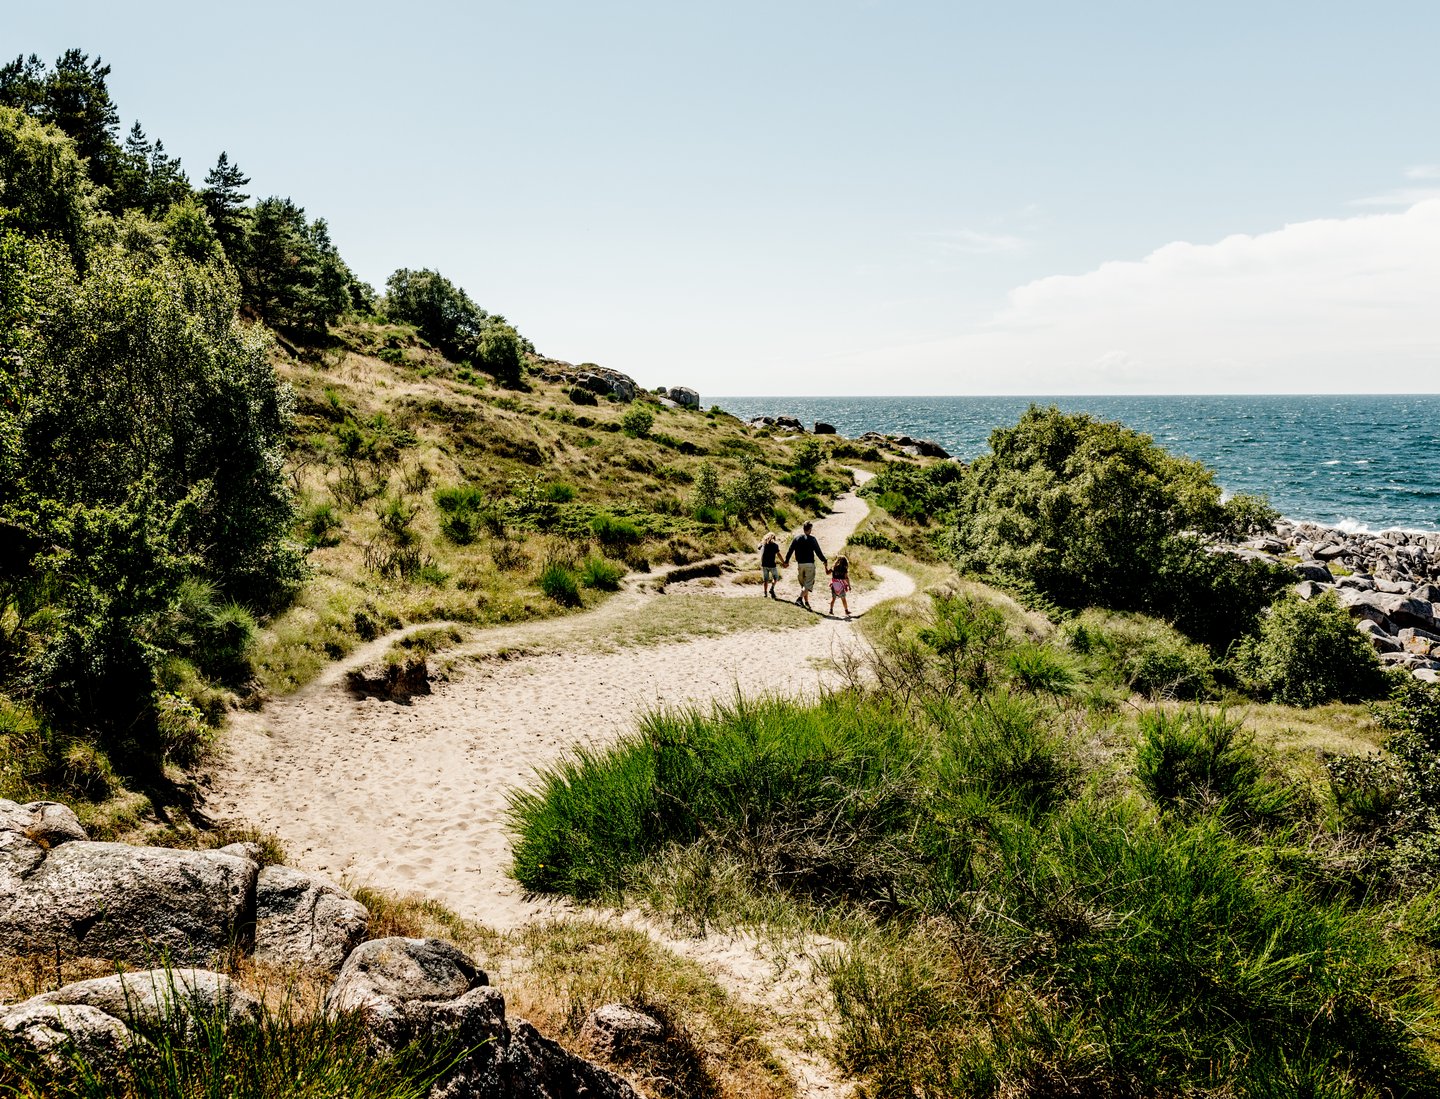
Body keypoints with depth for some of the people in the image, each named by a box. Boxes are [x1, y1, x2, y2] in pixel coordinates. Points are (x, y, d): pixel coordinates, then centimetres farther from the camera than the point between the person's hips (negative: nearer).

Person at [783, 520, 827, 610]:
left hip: (800, 564, 5)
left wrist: (786, 561, 17)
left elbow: (790, 550, 6)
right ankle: (799, 598, -25)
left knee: (803, 584, 15)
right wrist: (825, 561, 2)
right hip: (809, 564, -5)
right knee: (808, 584, -5)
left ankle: (806, 602, 17)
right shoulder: (812, 539, -7)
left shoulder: (796, 538, 5)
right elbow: (818, 552, -7)